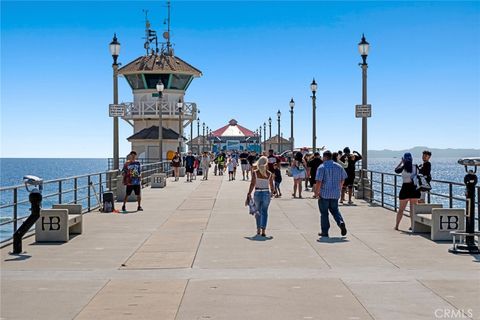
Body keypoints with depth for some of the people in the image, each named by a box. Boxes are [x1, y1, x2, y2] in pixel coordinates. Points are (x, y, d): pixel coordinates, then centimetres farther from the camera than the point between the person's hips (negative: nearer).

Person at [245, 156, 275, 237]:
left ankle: (258, 229, 26)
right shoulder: (270, 174, -4)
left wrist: (248, 195, -6)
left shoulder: (255, 173, -6)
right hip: (266, 193, 0)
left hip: (257, 193, 0)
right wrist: (272, 192, 22)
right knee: (264, 212, 4)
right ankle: (263, 230, -7)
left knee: (258, 212, 17)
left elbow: (252, 184, -10)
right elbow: (271, 186, 1)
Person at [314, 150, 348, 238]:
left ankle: (325, 232, 10)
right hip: (335, 194, 5)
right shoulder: (339, 167, 5)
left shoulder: (322, 167, -13)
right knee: (335, 210, 18)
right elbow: (343, 179, 13)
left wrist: (316, 192, -8)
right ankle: (341, 222, -8)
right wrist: (339, 189, 26)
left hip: (324, 194, -4)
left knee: (324, 213, 6)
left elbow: (319, 182, -19)